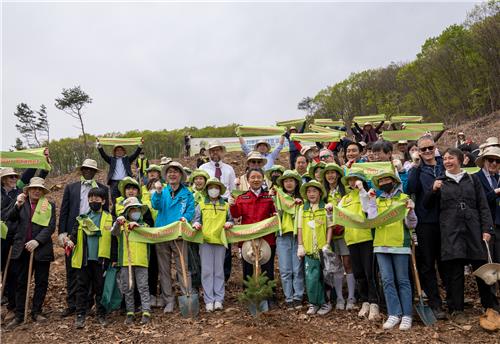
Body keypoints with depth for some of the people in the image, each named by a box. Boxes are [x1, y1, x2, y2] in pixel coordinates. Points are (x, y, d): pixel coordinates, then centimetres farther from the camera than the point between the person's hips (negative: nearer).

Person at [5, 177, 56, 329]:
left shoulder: (49, 206, 0)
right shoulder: (21, 203, 7)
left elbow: (50, 227, -7)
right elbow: (9, 218, -5)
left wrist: (37, 241, -18)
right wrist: (17, 205, -19)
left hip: (41, 249, -1)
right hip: (22, 248, 1)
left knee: (41, 282, 6)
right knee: (21, 283, 8)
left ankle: (36, 312, 20)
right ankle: (19, 315, 17)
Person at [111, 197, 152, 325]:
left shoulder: (144, 225, 12)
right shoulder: (122, 225, 10)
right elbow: (114, 232, -10)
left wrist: (137, 226, -26)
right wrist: (117, 223, -32)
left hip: (141, 261, 0)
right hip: (125, 261, 1)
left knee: (143, 287, -1)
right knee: (127, 289, 8)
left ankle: (146, 312, 2)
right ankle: (130, 313, 17)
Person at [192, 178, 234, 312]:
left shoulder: (225, 206, 13)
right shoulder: (201, 205, 11)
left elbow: (231, 220, 14)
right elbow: (196, 220, 7)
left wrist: (229, 223, -8)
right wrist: (196, 224, -15)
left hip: (220, 240, 1)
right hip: (205, 240, -1)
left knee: (219, 270, 5)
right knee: (207, 271, 0)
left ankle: (219, 299, 11)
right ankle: (209, 300, 5)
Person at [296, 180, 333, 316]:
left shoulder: (326, 208, 0)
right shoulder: (302, 208, 7)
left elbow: (329, 227, 1)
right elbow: (300, 228, 8)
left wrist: (327, 245, -6)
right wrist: (300, 246, 3)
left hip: (322, 249, -2)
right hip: (308, 249, 2)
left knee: (322, 276, 6)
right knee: (311, 278, 2)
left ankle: (324, 302, 21)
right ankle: (314, 303, 18)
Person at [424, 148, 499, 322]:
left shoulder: (472, 179, 11)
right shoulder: (440, 182, 10)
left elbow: (483, 206, 8)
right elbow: (428, 205, 8)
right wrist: (433, 190, -9)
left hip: (473, 229, 1)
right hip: (451, 231, -1)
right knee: (454, 272, 1)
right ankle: (456, 309, 11)